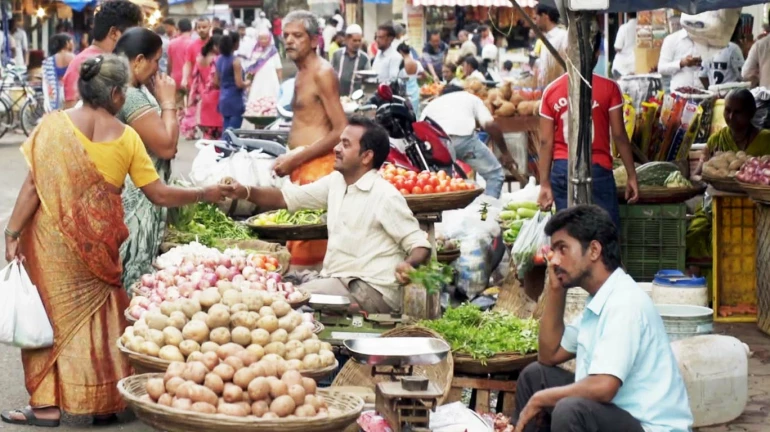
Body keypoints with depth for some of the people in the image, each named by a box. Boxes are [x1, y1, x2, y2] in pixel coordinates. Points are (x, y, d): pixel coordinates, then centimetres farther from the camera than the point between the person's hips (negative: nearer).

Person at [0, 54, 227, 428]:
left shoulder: (54, 125, -7)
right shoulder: (126, 137, -4)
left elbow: (33, 186, -10)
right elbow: (159, 194, -2)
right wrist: (205, 194, 12)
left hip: (52, 237, -1)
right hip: (100, 240, 1)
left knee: (51, 312, 8)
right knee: (99, 316, 14)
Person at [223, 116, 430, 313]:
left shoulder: (385, 196, -13)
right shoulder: (336, 182, 10)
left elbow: (420, 246, -11)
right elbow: (287, 197, 16)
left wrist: (409, 264, -34)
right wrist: (246, 192, 0)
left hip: (372, 292, -8)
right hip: (336, 281, 8)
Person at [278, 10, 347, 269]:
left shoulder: (322, 73, -9)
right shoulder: (302, 73, 20)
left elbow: (341, 131, -16)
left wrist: (295, 159, -14)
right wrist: (289, 160, 9)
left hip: (318, 165, -9)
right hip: (300, 166, 9)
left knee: (307, 250, -12)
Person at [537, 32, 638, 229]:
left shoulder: (551, 90, 3)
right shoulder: (608, 88, -5)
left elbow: (546, 141, 2)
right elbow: (619, 135, -5)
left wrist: (544, 184, 5)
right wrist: (632, 175, 2)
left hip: (562, 170, 3)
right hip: (597, 169, -3)